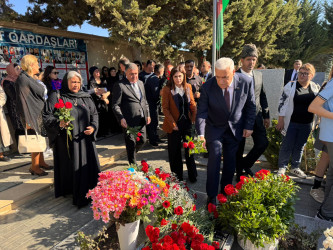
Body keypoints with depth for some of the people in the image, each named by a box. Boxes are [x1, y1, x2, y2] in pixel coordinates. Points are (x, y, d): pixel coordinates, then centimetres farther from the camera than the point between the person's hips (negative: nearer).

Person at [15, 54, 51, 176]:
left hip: (39, 113, 9)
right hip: (32, 115, -9)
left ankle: (41, 162, 27)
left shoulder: (31, 78, 13)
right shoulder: (23, 79, -15)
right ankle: (34, 167, 9)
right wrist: (27, 120, -22)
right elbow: (23, 100, -19)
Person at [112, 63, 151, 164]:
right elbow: (115, 105, -11)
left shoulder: (140, 83, 13)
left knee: (142, 140, 16)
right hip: (129, 121, -7)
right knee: (131, 143, 5)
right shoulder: (120, 85, -10)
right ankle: (133, 164, 23)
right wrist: (121, 118, -21)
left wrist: (147, 114, 14)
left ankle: (131, 154, 43)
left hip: (141, 119, 7)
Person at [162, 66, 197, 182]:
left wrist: (194, 118, -1)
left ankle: (192, 175, 28)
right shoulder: (167, 89, -7)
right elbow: (165, 108, -7)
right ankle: (177, 177, 24)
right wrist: (173, 123, -13)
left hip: (187, 123, 3)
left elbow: (192, 103, 11)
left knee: (190, 149, 12)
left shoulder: (188, 87, 5)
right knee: (175, 152, 9)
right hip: (174, 125, -3)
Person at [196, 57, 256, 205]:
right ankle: (211, 196, 9)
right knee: (214, 160, -8)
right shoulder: (208, 87, -22)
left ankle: (225, 192, 33)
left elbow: (251, 106, -2)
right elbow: (201, 111, -19)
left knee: (230, 162, 12)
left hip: (235, 129, 2)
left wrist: (249, 126, -2)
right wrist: (201, 134, -29)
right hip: (215, 129, -2)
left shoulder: (246, 82, -17)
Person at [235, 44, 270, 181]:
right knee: (239, 148, 7)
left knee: (263, 143, 0)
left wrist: (266, 115, 13)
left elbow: (262, 96, 15)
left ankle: (246, 164, 25)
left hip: (256, 117, 5)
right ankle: (239, 173, 29)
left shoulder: (259, 75, 8)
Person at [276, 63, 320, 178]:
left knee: (300, 146, 12)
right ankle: (282, 167, 17)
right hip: (291, 122, -3)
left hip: (306, 124, 3)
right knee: (287, 145, 2)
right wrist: (280, 120, -9)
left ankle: (295, 167, 28)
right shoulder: (291, 85, -4)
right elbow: (282, 103, -5)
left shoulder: (316, 88, 5)